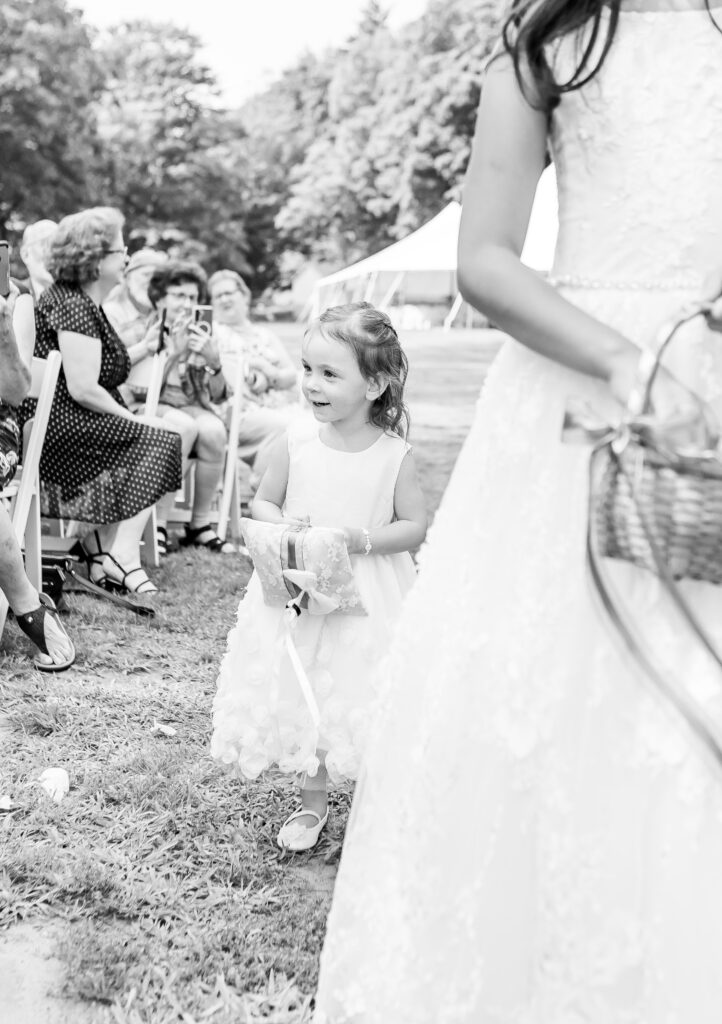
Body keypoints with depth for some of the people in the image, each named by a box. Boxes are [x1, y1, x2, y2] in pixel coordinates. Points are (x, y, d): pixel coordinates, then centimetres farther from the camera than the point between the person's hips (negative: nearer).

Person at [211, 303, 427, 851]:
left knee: (364, 699, 3)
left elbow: (415, 526, -5)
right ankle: (313, 804, 31)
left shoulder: (395, 455, -10)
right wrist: (286, 528, -16)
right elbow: (262, 503, 5)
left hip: (366, 596, -2)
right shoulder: (296, 441, -5)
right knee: (302, 700, 10)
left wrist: (361, 539, -20)